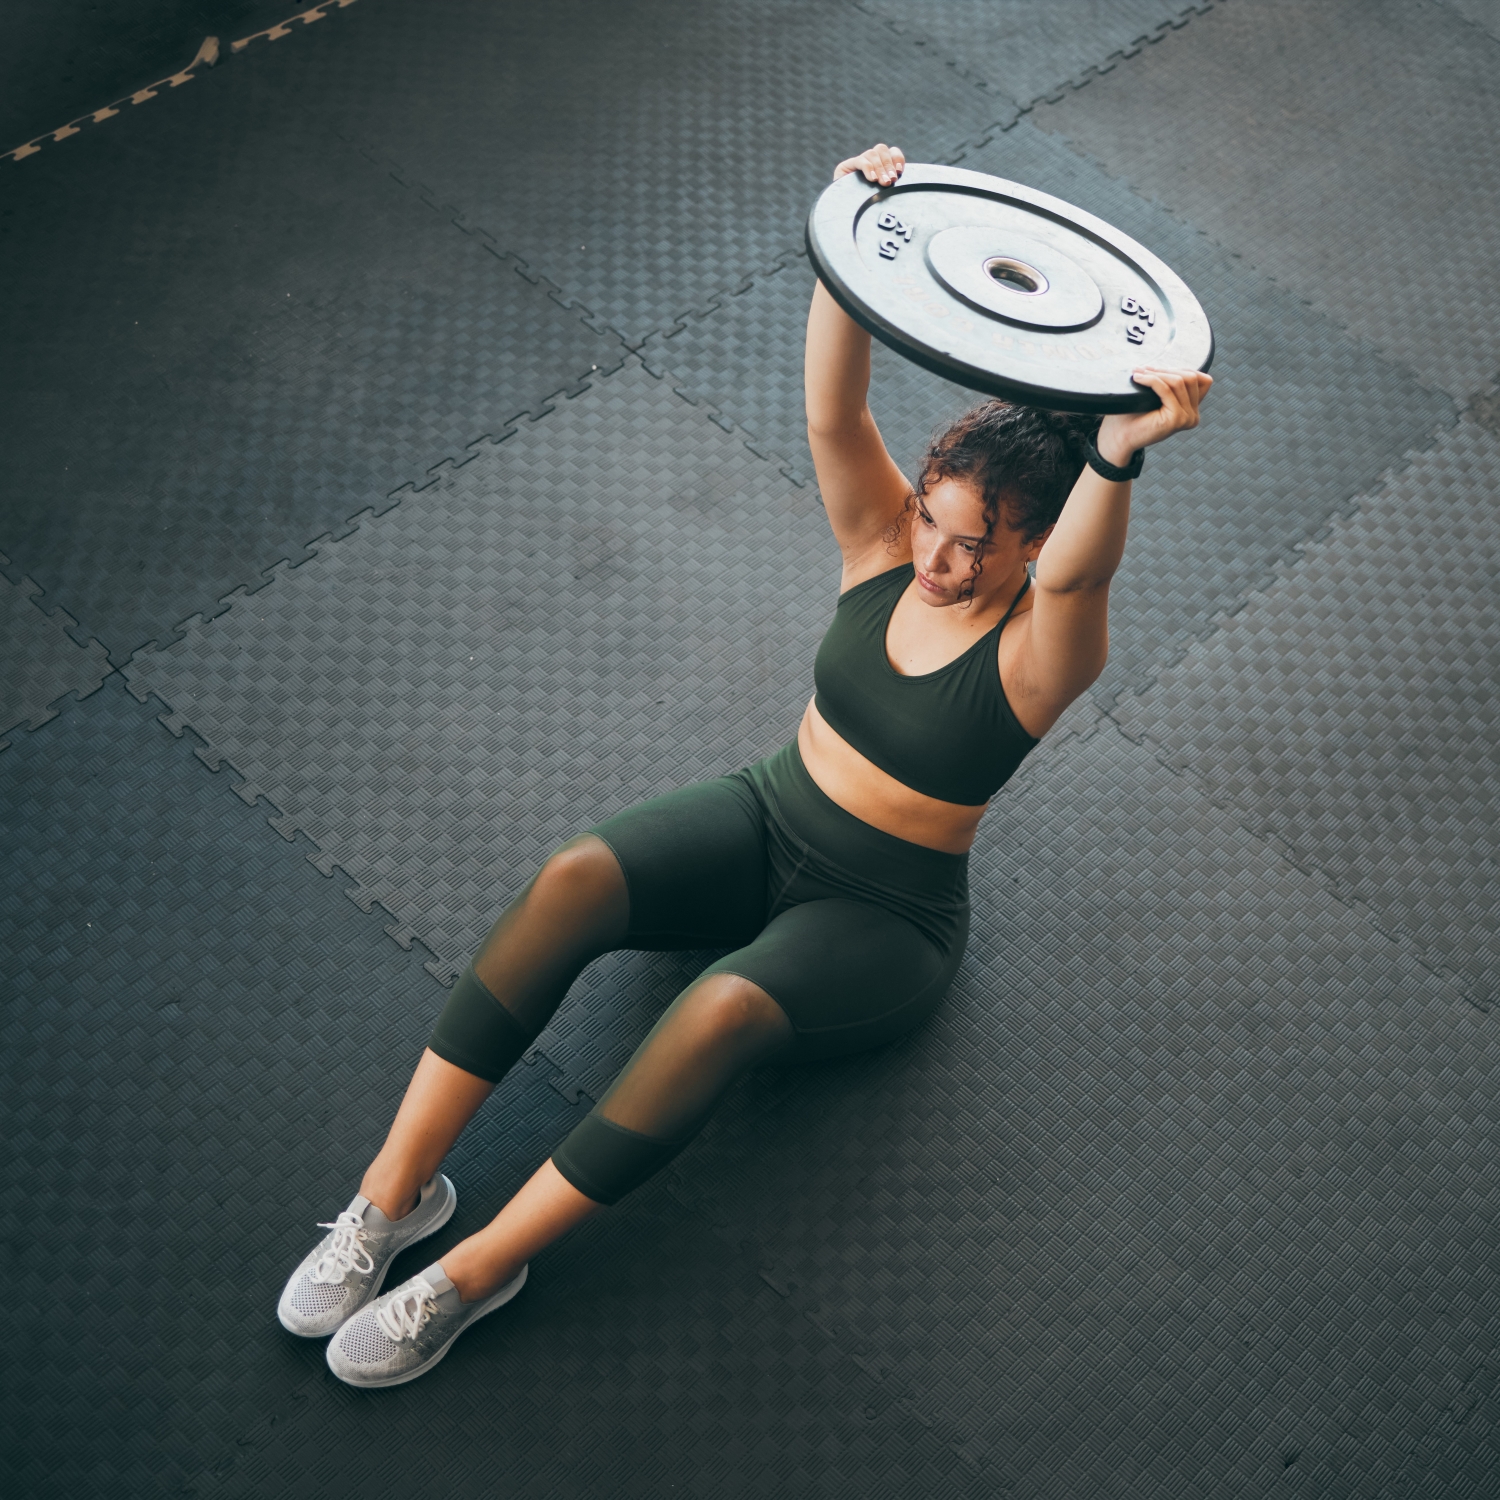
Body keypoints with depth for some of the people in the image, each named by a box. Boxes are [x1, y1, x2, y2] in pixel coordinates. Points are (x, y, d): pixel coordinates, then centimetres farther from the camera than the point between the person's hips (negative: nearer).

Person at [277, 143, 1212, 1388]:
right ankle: (399, 1185, -22)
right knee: (574, 879, -28)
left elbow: (1078, 570, -41)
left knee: (724, 1011, -37)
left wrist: (1122, 451, -61)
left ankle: (475, 1272, -23)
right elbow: (833, 413, -21)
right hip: (769, 825, 5)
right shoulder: (885, 541, -5)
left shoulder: (1041, 646, -18)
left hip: (884, 918, -4)